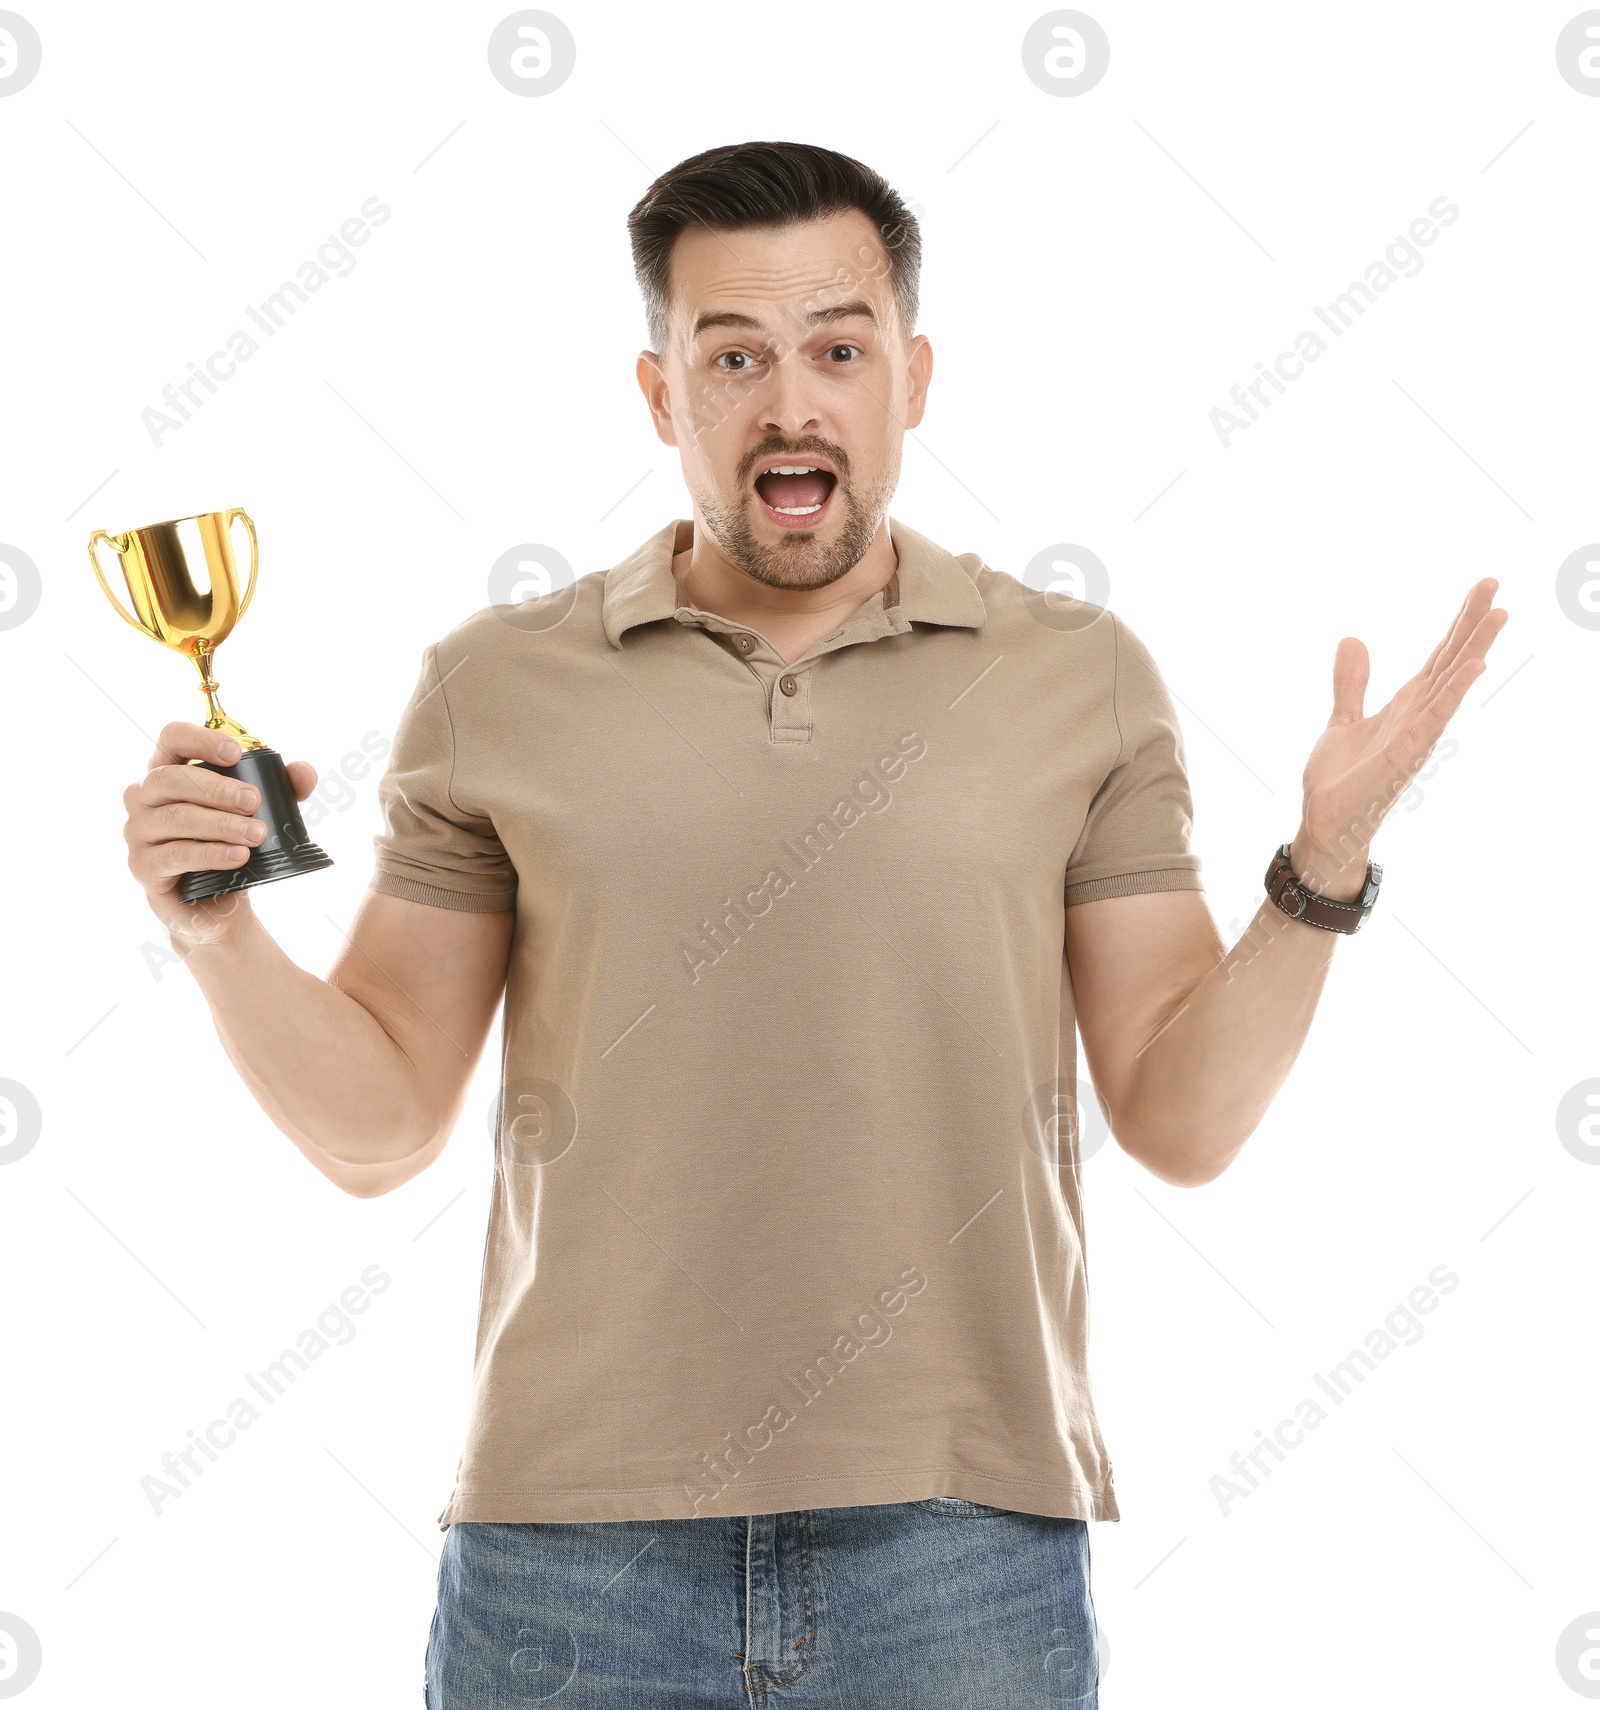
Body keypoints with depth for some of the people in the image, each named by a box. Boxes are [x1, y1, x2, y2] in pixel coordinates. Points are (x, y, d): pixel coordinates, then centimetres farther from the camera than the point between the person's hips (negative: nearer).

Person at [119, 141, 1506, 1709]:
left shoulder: (1082, 679, 3)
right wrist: (218, 934, -10)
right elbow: (377, 1124, 6)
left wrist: (1321, 874, -11)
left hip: (963, 1537, 0)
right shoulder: (496, 687, 3)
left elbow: (1180, 1121, 2)